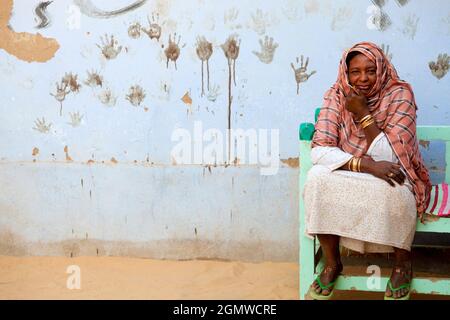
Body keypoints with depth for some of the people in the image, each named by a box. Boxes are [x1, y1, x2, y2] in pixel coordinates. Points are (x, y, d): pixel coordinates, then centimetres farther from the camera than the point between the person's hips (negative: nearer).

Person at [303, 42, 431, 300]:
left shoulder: (399, 95, -13)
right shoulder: (336, 96, -6)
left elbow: (389, 158, -20)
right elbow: (319, 150, -16)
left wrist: (363, 114, -23)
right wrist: (366, 165, -30)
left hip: (392, 179, -2)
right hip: (348, 176, 3)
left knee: (389, 191, -37)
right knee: (317, 178, -28)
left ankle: (403, 260, -7)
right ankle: (332, 262, -12)